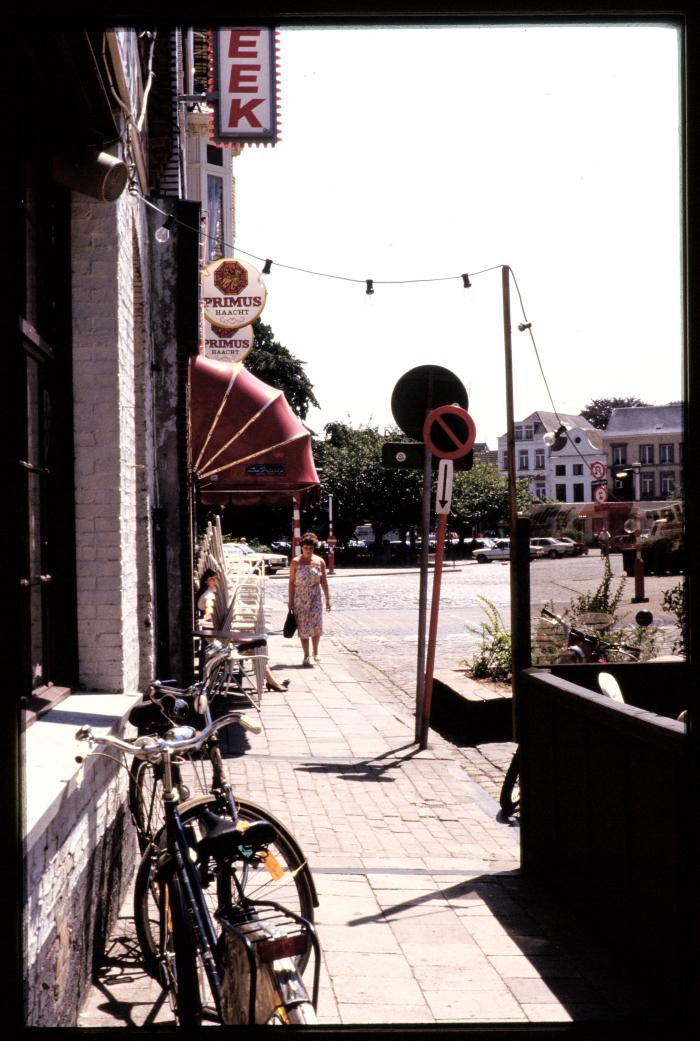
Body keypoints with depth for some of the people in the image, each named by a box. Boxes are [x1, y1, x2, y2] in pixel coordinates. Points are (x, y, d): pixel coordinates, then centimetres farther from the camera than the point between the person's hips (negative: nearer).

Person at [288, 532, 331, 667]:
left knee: (316, 625, -9)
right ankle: (306, 656, 10)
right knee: (303, 627, 2)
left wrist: (328, 599, 2)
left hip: (315, 598, 0)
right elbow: (291, 582, 0)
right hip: (300, 599, 0)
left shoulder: (320, 562, 2)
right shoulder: (295, 562, -1)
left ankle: (315, 652, 13)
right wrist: (290, 600, -3)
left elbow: (324, 581, 5)